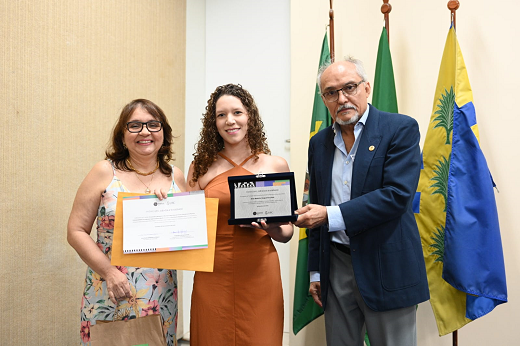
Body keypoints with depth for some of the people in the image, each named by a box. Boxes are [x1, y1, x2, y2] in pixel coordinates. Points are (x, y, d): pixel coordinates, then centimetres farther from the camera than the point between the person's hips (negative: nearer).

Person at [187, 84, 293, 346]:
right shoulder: (201, 166, 3)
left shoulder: (276, 166, 4)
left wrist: (274, 229, -11)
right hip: (213, 275, 0)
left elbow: (286, 232, 9)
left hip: (259, 273, 0)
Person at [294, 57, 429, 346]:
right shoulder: (319, 143, 8)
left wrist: (331, 215, -21)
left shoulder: (401, 129, -7)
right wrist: (315, 270, 12)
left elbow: (397, 194, -18)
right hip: (336, 265, 5)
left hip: (386, 267, -4)